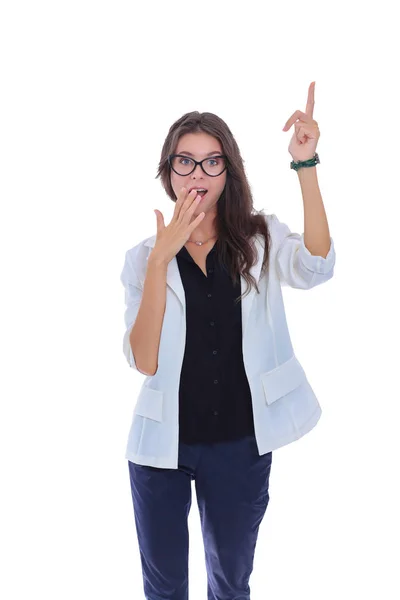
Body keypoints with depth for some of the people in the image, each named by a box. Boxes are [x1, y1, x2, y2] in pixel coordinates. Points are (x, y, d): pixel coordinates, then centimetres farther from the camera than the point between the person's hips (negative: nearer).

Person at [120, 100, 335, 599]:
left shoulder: (262, 239, -4)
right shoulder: (143, 257, -3)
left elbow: (315, 268, -27)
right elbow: (144, 362, -15)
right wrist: (161, 259, -22)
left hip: (241, 444, 0)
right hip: (163, 444, 1)